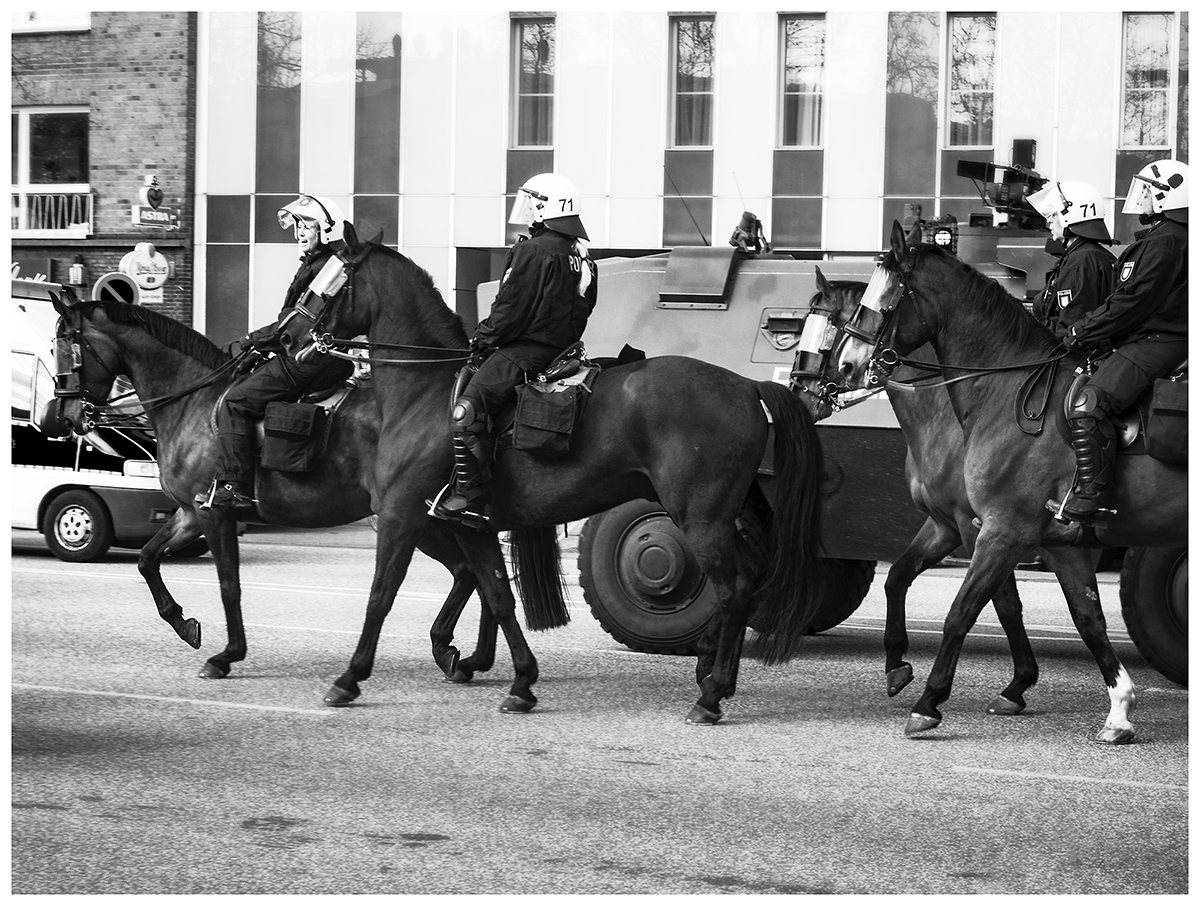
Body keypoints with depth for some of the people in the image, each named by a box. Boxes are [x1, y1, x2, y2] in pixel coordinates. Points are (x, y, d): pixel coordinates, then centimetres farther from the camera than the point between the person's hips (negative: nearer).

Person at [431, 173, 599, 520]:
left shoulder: (532, 251, -13)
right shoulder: (581, 257, 16)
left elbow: (510, 310, -15)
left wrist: (482, 339, 0)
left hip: (526, 348, -10)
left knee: (468, 409, -17)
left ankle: (469, 492, -23)